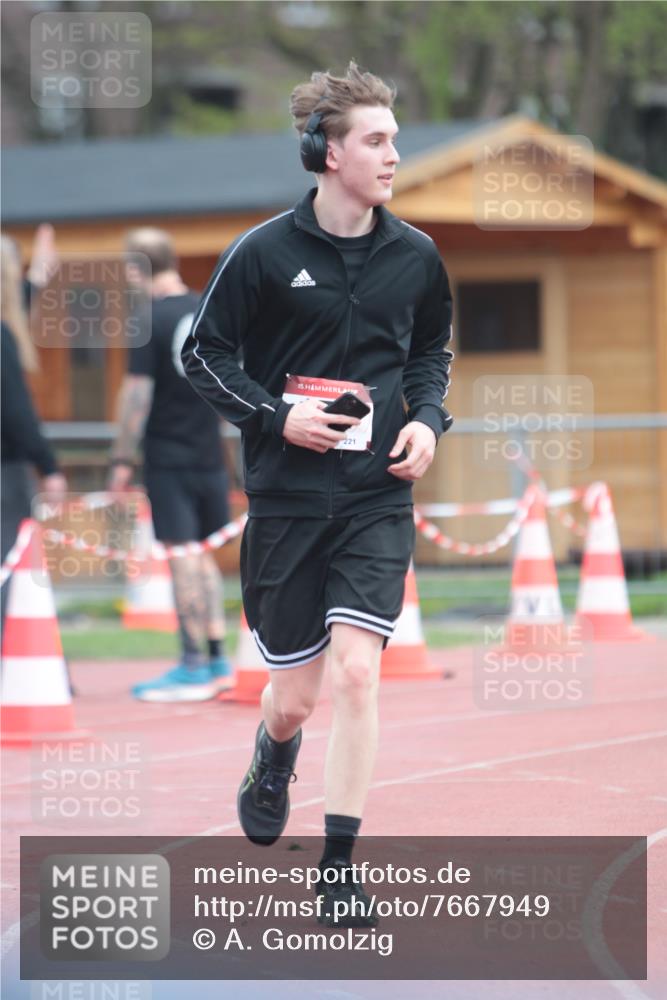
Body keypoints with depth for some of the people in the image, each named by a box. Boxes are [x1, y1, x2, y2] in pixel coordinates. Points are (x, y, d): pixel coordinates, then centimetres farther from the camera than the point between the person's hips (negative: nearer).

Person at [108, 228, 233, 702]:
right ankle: (217, 659, 17)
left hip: (168, 456, -6)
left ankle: (194, 667, -5)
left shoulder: (152, 321, -12)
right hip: (209, 454, 6)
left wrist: (123, 458, -9)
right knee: (203, 554, 15)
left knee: (184, 555, -6)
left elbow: (137, 393, -14)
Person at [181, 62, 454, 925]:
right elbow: (203, 352, 0)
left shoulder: (416, 256, 2)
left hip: (378, 498, 1)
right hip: (287, 497, -1)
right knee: (294, 695, 5)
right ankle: (274, 757, 45)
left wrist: (428, 417, 0)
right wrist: (276, 415, -12)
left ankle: (338, 869, -6)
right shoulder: (264, 253, -8)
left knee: (356, 671, -14)